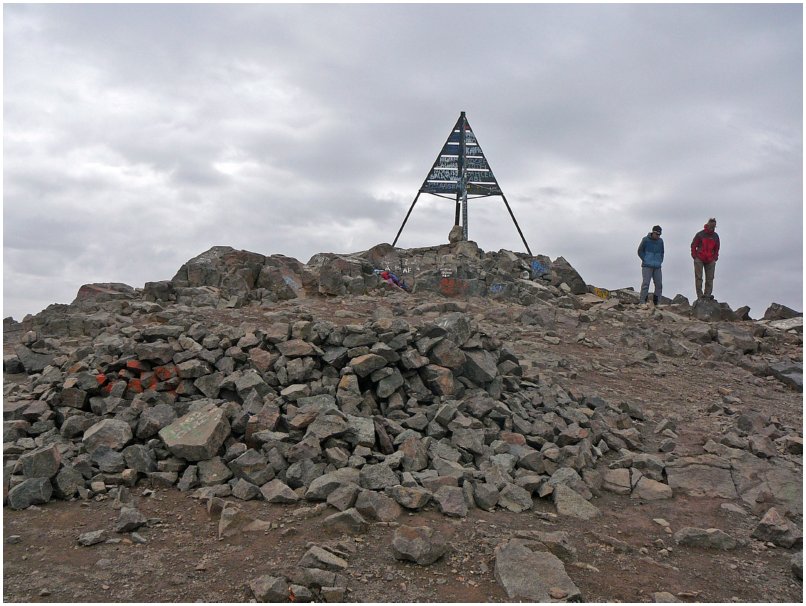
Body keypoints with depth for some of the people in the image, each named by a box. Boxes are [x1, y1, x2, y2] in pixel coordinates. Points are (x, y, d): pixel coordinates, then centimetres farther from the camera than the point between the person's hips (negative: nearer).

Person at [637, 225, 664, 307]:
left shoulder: (660, 241, 9)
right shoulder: (646, 240, -5)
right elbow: (640, 251, 1)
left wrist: (660, 261, 8)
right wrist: (645, 260, -5)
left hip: (657, 267, 5)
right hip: (647, 266, -5)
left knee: (659, 284, 1)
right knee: (645, 283, -10)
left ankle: (656, 302, 9)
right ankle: (643, 302, -9)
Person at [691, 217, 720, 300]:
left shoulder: (715, 236, 9)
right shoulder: (700, 234, -2)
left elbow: (716, 248, 19)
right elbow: (693, 246, 3)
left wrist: (715, 258, 7)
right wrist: (695, 257, -5)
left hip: (710, 260, 3)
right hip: (699, 260, -3)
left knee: (710, 278, 0)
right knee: (698, 278, -4)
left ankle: (707, 294, 4)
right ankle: (699, 296, -3)